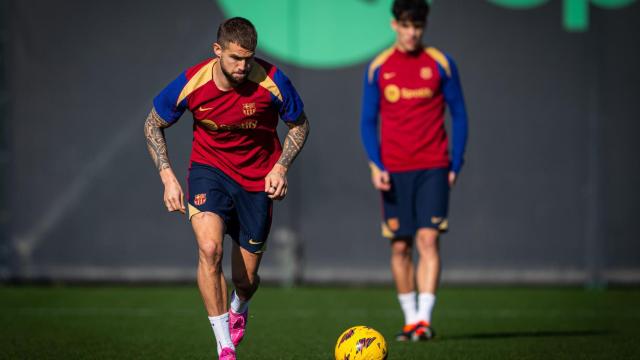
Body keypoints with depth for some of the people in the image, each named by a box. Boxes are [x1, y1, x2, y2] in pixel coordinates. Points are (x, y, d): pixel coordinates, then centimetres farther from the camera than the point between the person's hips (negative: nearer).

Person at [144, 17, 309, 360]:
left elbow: (299, 125, 0)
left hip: (256, 180, 1)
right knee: (209, 249, -28)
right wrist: (168, 177, -9)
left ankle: (238, 309, 47)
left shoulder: (272, 81, -20)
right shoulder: (190, 84, -18)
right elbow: (152, 125, 0)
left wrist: (281, 167, -14)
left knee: (245, 279, 6)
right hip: (209, 169, 0)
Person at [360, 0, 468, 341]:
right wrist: (375, 165, -5)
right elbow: (368, 121, 8)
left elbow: (459, 115, 6)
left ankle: (424, 319, -17)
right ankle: (410, 318, 17)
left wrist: (455, 165, 1)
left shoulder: (441, 63, 1)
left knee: (428, 240, -13)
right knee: (400, 246, 5)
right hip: (394, 171, 2)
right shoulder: (377, 68, 4)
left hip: (433, 168, -2)